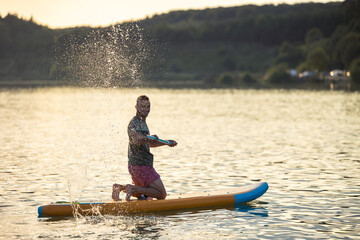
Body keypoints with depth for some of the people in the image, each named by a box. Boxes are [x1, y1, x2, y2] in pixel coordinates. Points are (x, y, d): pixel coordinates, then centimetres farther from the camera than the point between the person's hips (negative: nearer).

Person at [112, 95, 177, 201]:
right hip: (140, 165, -10)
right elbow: (136, 140, -35)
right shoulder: (135, 123, -14)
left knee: (143, 195, 23)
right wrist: (150, 138, -48)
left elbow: (149, 144, 31)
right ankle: (132, 188, -12)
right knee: (161, 194, -6)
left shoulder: (143, 122, 17)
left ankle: (119, 187, 7)